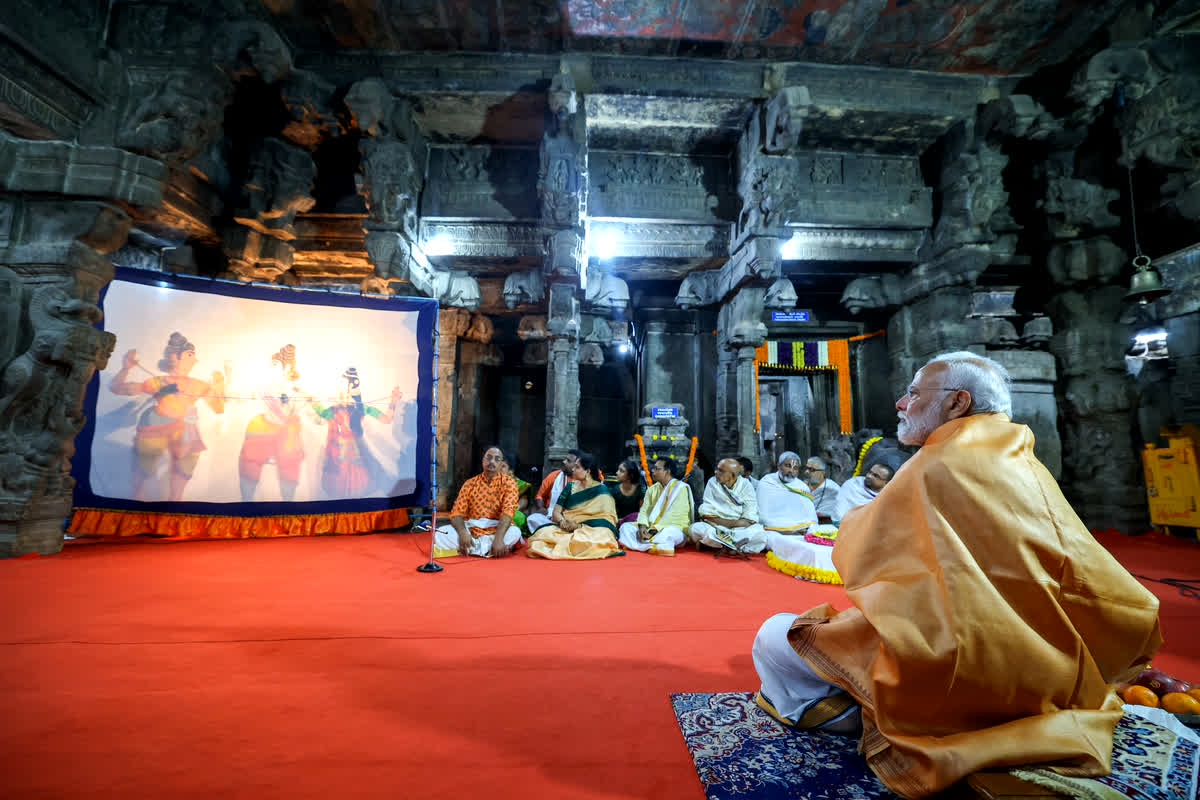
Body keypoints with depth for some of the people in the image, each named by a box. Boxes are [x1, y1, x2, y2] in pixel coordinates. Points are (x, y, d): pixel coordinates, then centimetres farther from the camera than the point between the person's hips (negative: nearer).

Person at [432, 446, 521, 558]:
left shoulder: (508, 483, -2)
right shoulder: (470, 483, 6)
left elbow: (508, 511, -17)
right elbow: (457, 512, -1)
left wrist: (498, 538, -34)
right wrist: (463, 533, -24)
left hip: (496, 530, -2)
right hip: (471, 529, 2)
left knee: (515, 532, -32)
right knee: (440, 535, -22)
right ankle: (488, 549, -22)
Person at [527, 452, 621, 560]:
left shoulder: (601, 490, 1)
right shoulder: (570, 486, 14)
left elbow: (604, 520, -8)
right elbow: (556, 512, 9)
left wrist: (580, 526, -21)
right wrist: (562, 521, -14)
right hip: (566, 529, 2)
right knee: (544, 532, -27)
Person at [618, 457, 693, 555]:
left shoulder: (681, 488, -7)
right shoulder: (652, 489, 15)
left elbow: (674, 516, -17)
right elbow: (644, 510, 6)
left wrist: (654, 530, -23)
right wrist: (642, 526, -15)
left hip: (673, 528, -7)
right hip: (651, 528, 7)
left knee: (669, 532, -40)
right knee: (625, 527, -13)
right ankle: (657, 546, -29)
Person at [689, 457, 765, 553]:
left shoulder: (746, 486, 0)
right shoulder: (712, 482, 2)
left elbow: (749, 521, -6)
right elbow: (705, 514, -3)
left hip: (740, 530, 0)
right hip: (716, 528, 1)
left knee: (760, 536, -31)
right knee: (695, 528, -29)